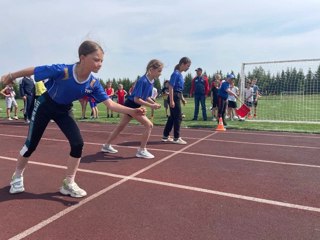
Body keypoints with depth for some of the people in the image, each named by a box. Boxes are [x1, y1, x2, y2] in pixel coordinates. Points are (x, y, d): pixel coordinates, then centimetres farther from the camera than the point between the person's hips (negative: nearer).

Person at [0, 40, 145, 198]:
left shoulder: (93, 83, -21)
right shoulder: (62, 71, -35)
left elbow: (110, 103, -21)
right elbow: (33, 70, -21)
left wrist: (131, 111, -33)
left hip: (64, 111, 4)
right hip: (45, 106, -3)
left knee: (78, 144, -11)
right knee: (31, 145, 5)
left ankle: (68, 184, 6)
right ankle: (17, 177, 34)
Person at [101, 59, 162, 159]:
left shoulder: (151, 81, 2)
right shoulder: (143, 81, -25)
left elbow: (146, 97, 13)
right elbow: (137, 99, -25)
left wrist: (154, 103, -2)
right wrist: (151, 106, -24)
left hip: (132, 106, 9)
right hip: (131, 105, -9)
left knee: (121, 126, 19)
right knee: (149, 125, -12)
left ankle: (107, 146, 33)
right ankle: (142, 150, -3)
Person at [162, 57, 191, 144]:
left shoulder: (180, 74, 14)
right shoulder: (176, 73, -14)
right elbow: (171, 87, -19)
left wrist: (182, 98, 24)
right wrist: (171, 100, -23)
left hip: (177, 97, 10)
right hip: (174, 97, -10)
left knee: (172, 117, 12)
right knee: (178, 117, -4)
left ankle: (165, 136, 20)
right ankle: (176, 138, 4)